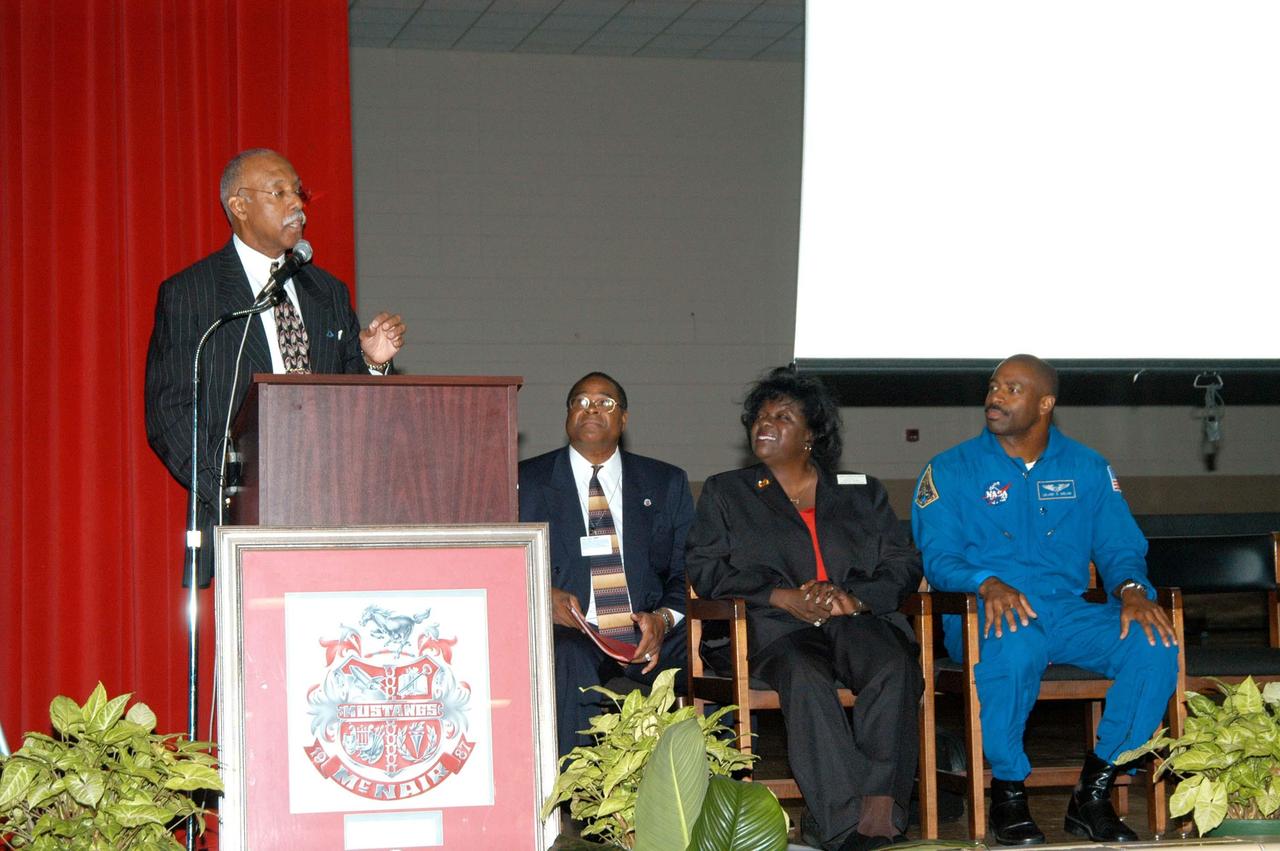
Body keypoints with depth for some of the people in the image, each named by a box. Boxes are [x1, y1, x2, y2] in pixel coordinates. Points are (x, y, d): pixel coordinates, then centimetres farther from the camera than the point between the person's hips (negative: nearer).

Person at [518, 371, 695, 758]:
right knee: (565, 666, -38)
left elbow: (688, 572, 13)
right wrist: (544, 594, -14)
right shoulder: (526, 482, 12)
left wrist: (663, 618, -9)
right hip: (570, 637, -2)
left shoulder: (667, 484, 18)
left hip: (651, 638, 2)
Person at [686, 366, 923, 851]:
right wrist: (785, 597, -7)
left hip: (860, 619, 1)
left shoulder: (862, 493, 25)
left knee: (894, 668, -34)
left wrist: (855, 598, -9)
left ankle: (881, 809, -41)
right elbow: (705, 570, 8)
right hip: (778, 629, -1)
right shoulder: (725, 493, 23)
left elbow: (904, 565, 14)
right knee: (805, 676, -37)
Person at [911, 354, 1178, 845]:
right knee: (1015, 647, -40)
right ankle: (1007, 794, -19)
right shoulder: (952, 470, 6)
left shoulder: (1086, 469, 15)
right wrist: (988, 584, -25)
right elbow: (939, 557, -3)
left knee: (1154, 645, -25)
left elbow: (1119, 546, 10)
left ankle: (1093, 796, -14)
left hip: (1067, 611, 3)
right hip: (990, 616, -3)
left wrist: (1131, 588, -14)